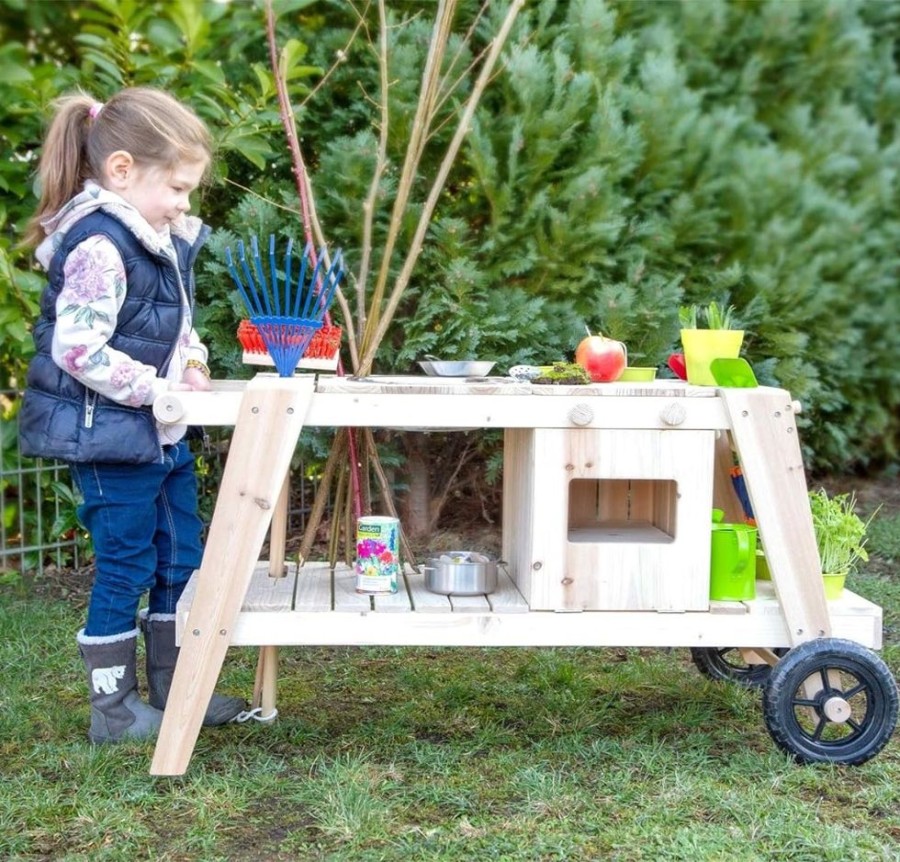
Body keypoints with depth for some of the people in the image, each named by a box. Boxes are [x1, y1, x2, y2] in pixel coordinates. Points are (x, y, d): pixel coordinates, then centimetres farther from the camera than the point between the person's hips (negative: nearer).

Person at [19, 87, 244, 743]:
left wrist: (191, 362, 5)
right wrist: (160, 388, -21)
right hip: (109, 436, -10)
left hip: (161, 434, 10)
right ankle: (114, 710, 16)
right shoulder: (99, 246, -21)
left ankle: (174, 689, 30)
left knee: (182, 561, 16)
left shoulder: (163, 239, 10)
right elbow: (78, 349, -27)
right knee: (126, 567, 1)